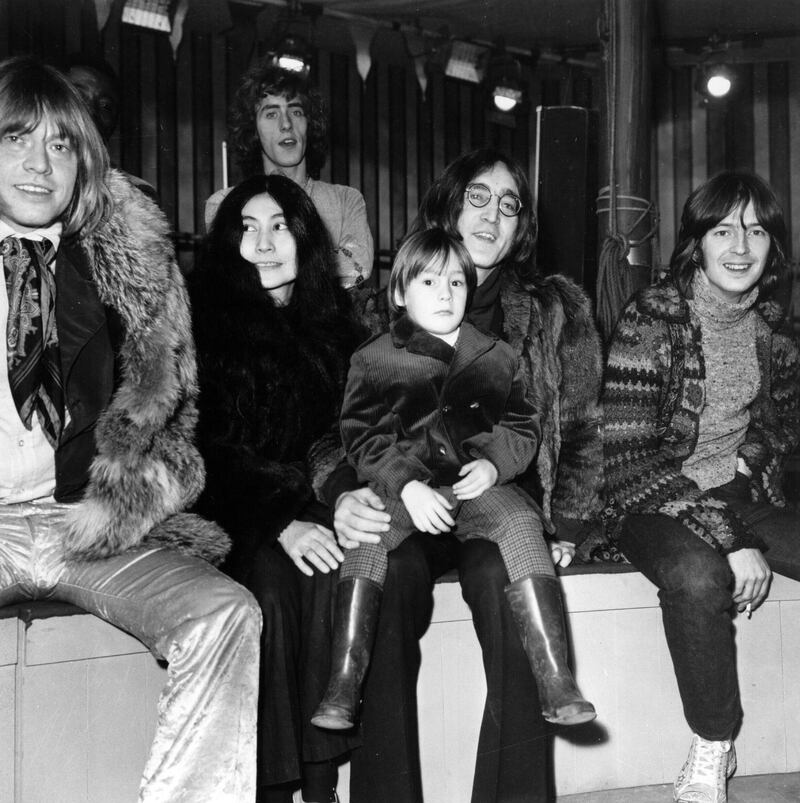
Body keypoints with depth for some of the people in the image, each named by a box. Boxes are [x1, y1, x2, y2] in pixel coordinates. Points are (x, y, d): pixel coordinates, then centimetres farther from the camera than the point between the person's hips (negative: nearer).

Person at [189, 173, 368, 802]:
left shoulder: (338, 324, 12)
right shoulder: (207, 322, 0)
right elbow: (209, 447, -8)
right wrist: (280, 523, -21)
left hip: (316, 507, 3)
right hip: (235, 519, -2)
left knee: (329, 570, -28)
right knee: (271, 583, -31)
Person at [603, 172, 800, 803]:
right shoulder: (652, 316, -12)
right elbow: (627, 456, -18)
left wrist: (749, 458, -2)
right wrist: (728, 541, -24)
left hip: (747, 498, 6)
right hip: (658, 507, -5)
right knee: (698, 575, -36)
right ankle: (712, 752, -15)